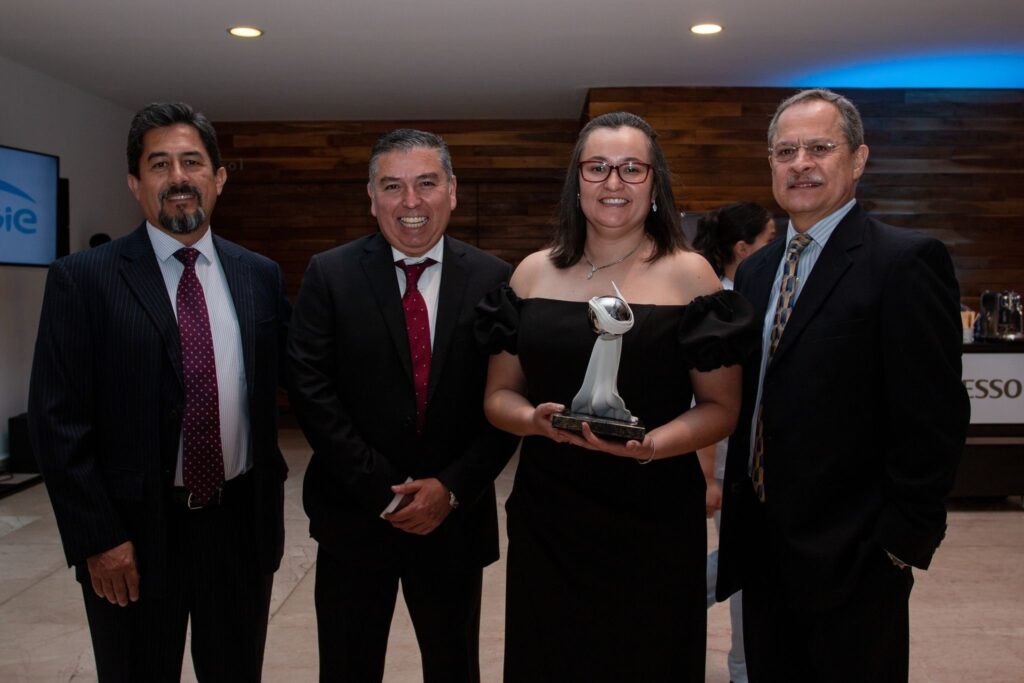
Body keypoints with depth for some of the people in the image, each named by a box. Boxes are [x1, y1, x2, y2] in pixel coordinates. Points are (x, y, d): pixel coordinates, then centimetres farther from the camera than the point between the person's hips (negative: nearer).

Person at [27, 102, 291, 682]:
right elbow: (58, 422, -8)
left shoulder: (261, 276, 3)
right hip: (135, 532, -3)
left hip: (241, 524, 3)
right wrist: (98, 540, -11)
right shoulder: (82, 279, -7)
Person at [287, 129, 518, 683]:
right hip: (354, 517, 0)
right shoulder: (329, 275, -4)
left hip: (455, 518, 1)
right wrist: (380, 490, -13)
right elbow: (311, 390, -9)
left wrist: (452, 488, -12)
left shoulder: (493, 279, -2)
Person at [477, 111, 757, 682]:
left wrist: (648, 445, -20)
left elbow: (722, 408, -3)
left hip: (656, 517, -2)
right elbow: (499, 395, 8)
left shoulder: (688, 274, -3)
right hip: (545, 515, 3)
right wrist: (535, 419, -13)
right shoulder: (534, 272, 5)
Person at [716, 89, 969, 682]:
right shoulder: (756, 270, 10)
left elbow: (933, 418, -15)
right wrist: (740, 510, 9)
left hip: (850, 555, -6)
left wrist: (902, 540, -14)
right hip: (762, 544, 7)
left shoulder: (908, 261, -13)